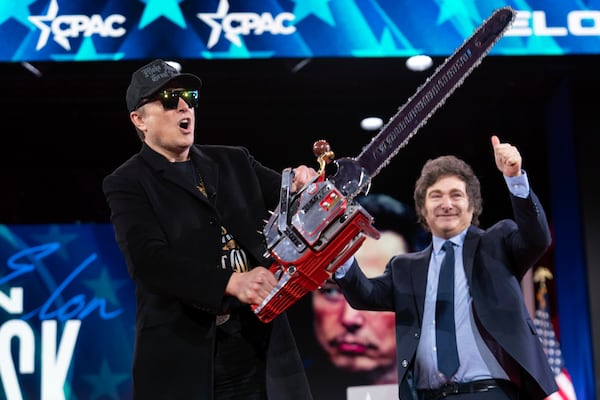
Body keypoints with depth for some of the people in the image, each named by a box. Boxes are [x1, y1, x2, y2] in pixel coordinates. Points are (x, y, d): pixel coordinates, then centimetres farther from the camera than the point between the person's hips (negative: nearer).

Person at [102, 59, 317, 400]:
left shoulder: (234, 162, 14)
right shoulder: (128, 184, -2)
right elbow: (149, 260, -17)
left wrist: (305, 186, -12)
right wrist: (232, 282, -29)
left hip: (262, 346, 5)